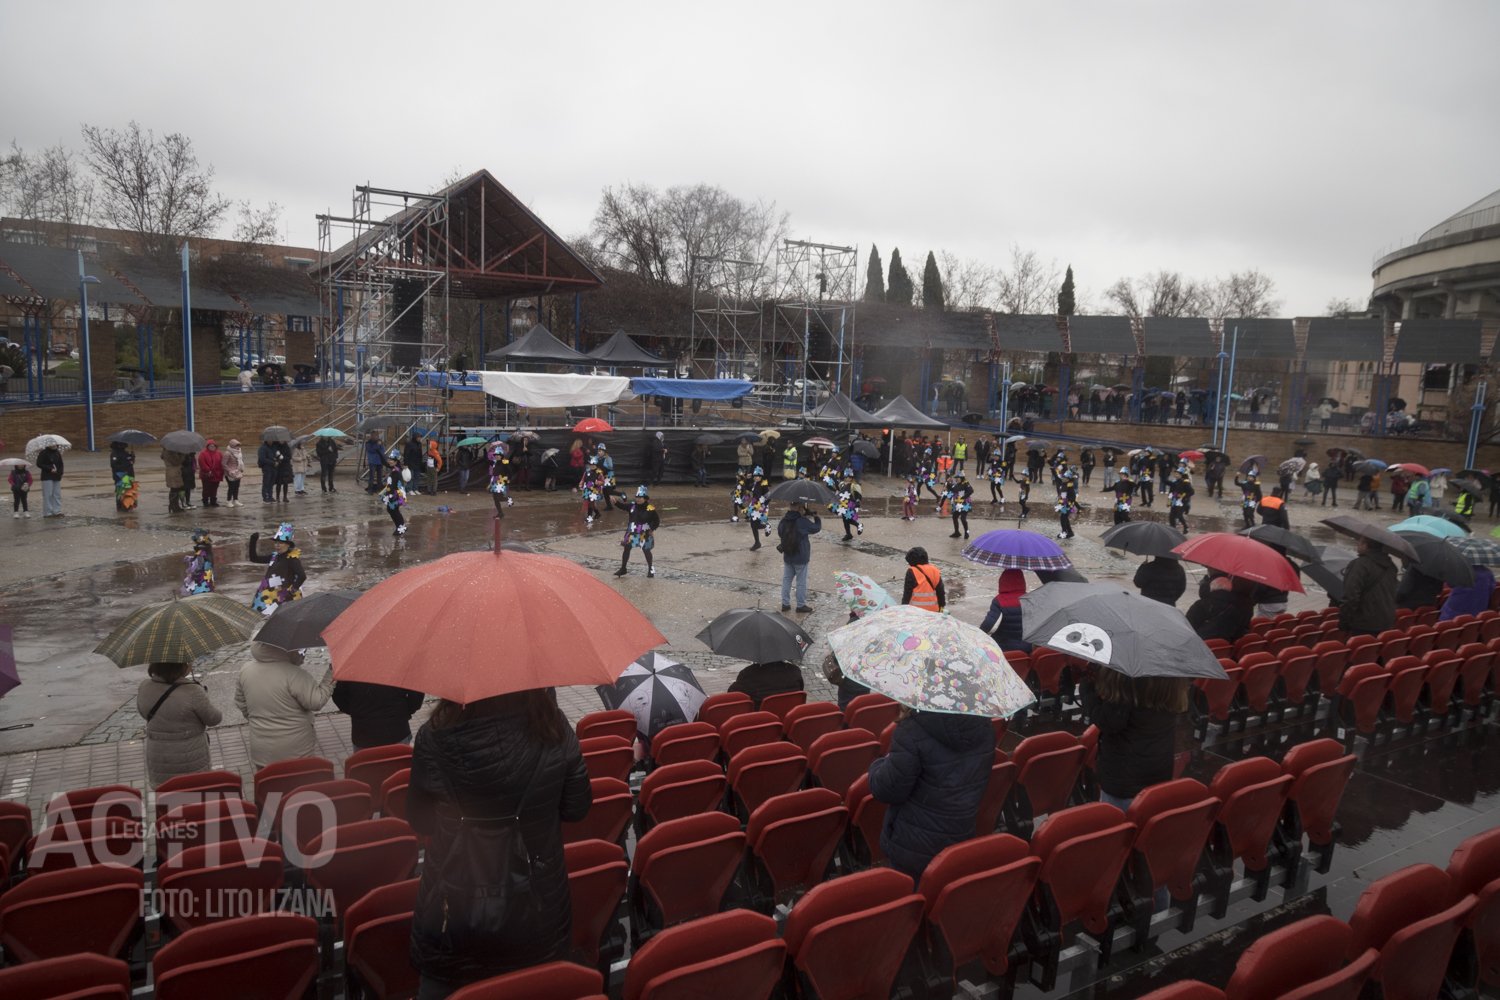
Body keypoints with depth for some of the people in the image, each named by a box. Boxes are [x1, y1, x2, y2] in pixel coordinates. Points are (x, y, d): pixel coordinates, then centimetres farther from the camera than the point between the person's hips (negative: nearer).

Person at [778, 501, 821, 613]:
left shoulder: (783, 521, 0)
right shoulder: (802, 522, -20)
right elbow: (817, 528, -9)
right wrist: (817, 518, 10)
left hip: (787, 557, 6)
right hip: (801, 558, -6)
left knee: (786, 579, 15)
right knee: (801, 581, 5)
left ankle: (785, 604, 19)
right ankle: (801, 606, 13)